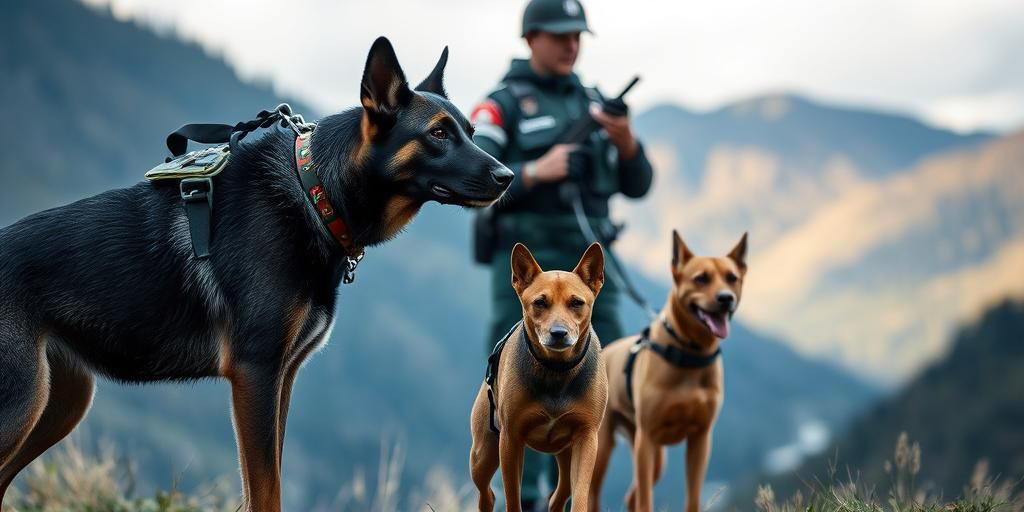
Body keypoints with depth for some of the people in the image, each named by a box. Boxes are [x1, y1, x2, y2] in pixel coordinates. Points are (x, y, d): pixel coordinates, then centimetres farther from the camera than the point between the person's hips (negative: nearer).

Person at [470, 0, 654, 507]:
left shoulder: (595, 103, 16)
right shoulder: (502, 104, 0)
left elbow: (636, 185, 13)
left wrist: (626, 140, -7)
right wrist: (535, 172, -21)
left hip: (589, 265, 5)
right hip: (527, 265, -5)